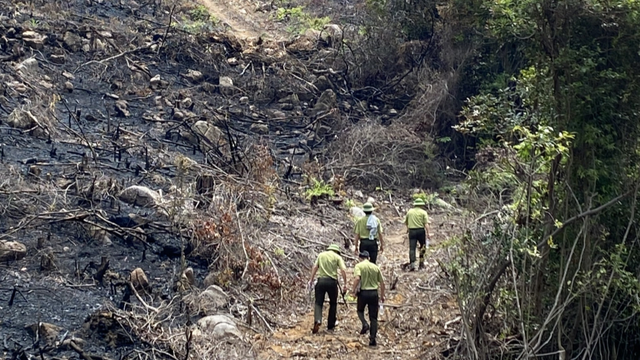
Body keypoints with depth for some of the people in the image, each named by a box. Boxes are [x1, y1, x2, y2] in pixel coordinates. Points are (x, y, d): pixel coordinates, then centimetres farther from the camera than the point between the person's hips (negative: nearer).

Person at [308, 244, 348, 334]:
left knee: (318, 302, 4)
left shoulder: (321, 255, 13)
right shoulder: (337, 257, 5)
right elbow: (343, 270, -6)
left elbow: (315, 267, 9)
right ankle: (330, 325, 18)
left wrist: (311, 280, 13)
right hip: (332, 281, -1)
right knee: (333, 303, 16)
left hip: (321, 280, 1)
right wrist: (345, 284, -4)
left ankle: (317, 320, -22)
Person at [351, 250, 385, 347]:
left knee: (360, 310, 24)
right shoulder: (375, 267, 10)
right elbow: (382, 283, 10)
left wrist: (353, 289, -8)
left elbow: (357, 278, -19)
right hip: (374, 293, 3)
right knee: (373, 317, 6)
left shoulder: (359, 266, -2)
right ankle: (373, 339, 2)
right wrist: (382, 295, 19)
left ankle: (365, 324, -2)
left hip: (363, 292, -2)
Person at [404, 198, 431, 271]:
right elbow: (426, 224, -9)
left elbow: (406, 222, 18)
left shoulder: (409, 212, 10)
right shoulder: (423, 212, 0)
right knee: (423, 246, 17)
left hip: (411, 231, 2)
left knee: (412, 248, -3)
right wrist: (428, 234, -12)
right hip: (421, 231, -2)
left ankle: (412, 264, -17)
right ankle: (421, 263, 18)